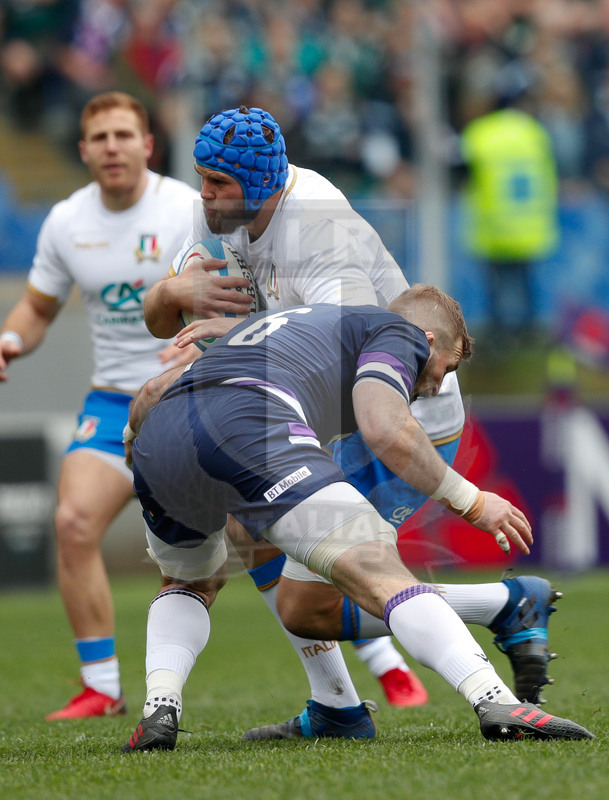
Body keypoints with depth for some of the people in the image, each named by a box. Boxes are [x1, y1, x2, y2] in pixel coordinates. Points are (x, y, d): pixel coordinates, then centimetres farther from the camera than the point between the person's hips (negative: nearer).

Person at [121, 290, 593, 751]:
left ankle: (161, 709, 11)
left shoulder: (292, 322, 40)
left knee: (192, 585, 33)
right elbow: (385, 429, -2)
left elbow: (144, 404, 36)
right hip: (251, 429, -7)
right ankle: (496, 704, -26)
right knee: (382, 574, -9)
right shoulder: (398, 331, 20)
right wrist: (470, 501, 9)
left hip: (155, 443, 7)